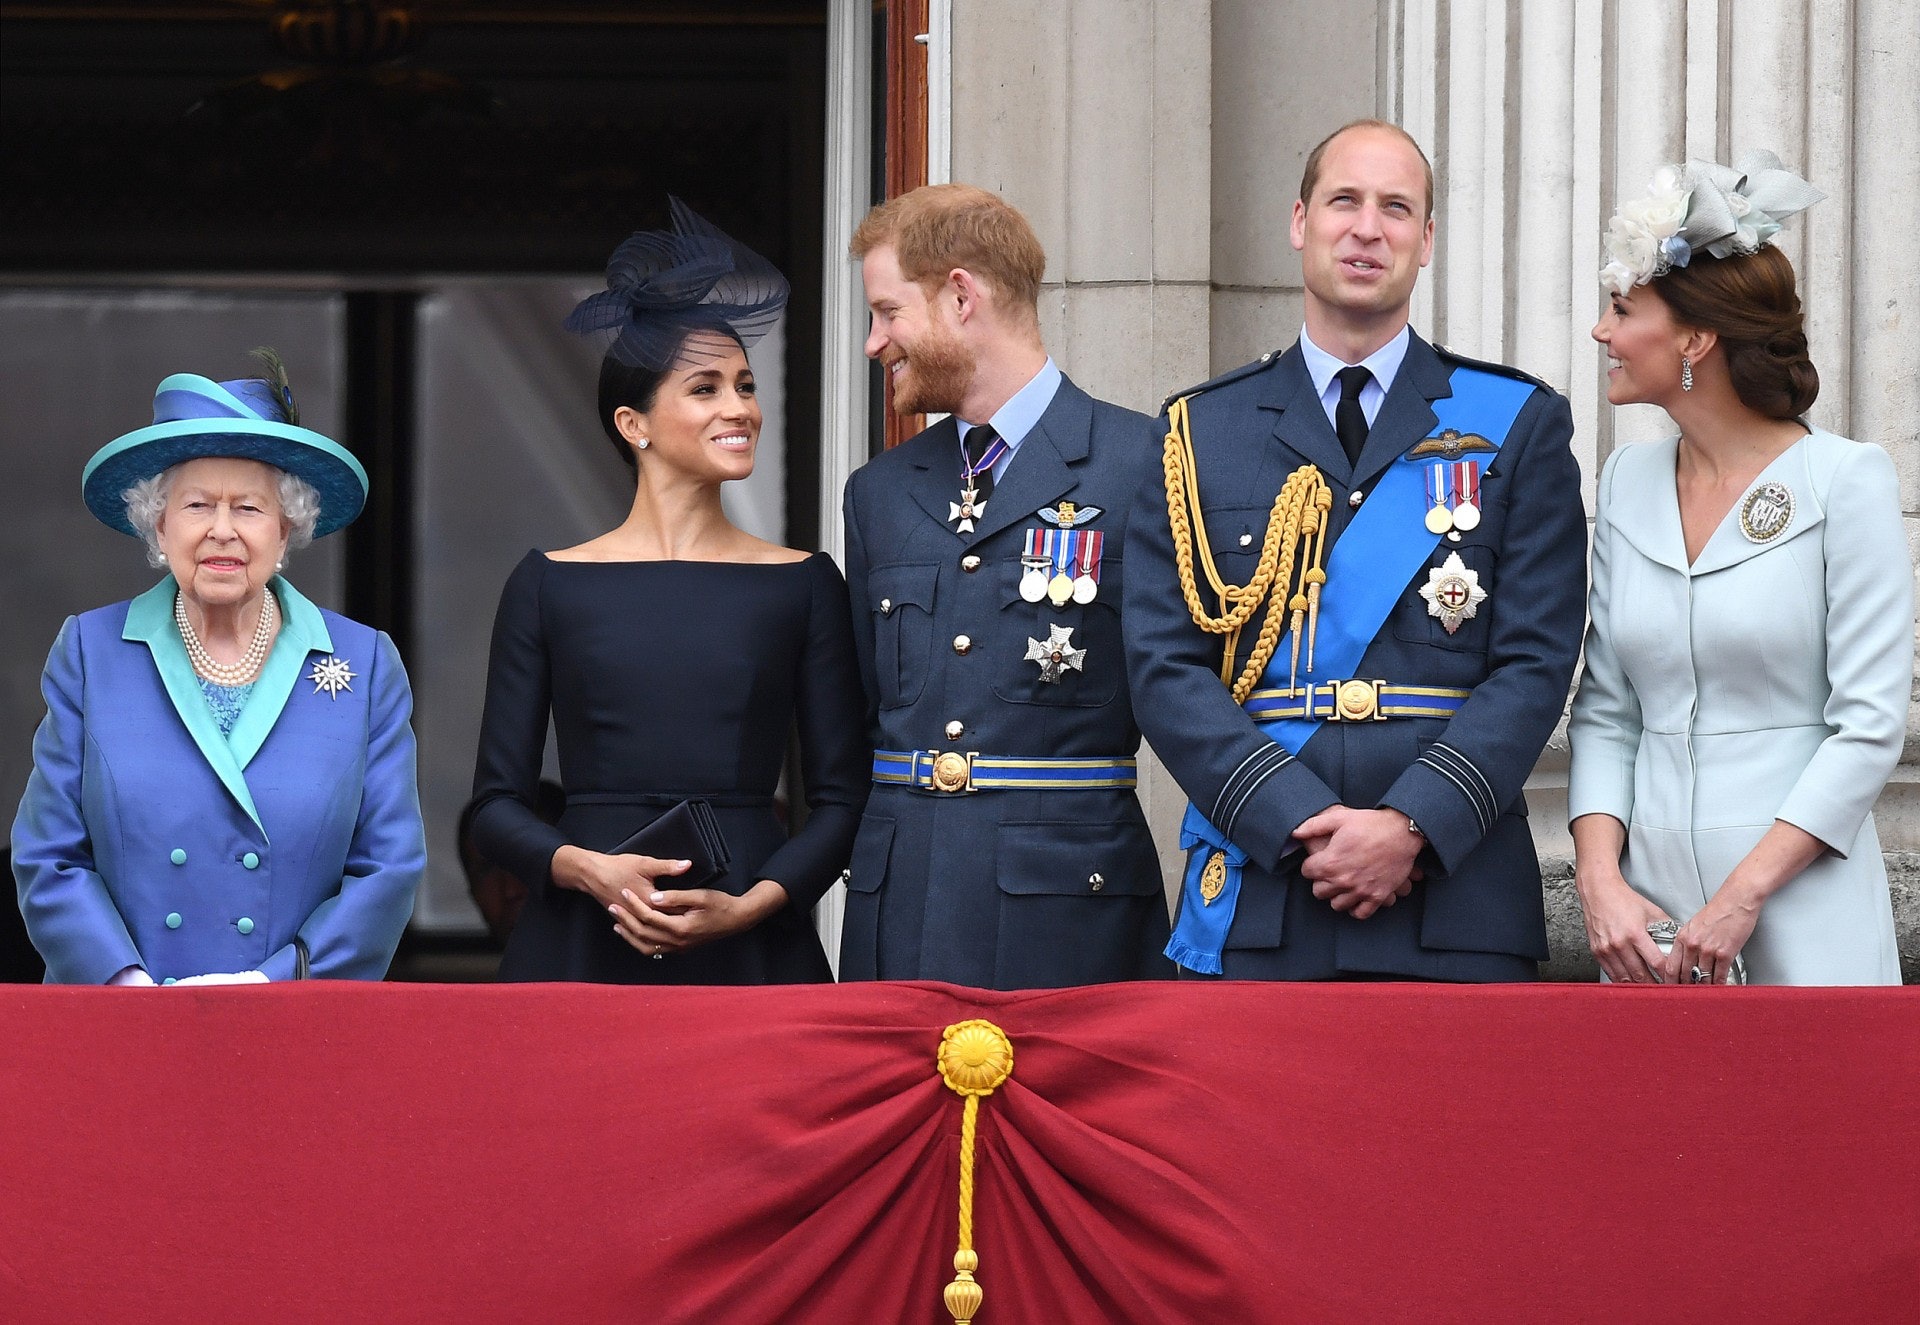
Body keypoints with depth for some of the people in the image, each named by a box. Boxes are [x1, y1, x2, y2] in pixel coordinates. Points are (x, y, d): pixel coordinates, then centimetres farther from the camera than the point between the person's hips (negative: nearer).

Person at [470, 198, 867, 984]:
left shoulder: (803, 585, 8)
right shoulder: (549, 586, 7)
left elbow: (842, 799, 7)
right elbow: (496, 808, 6)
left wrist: (750, 904, -10)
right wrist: (592, 871, -12)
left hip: (751, 950, 0)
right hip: (583, 949, 0)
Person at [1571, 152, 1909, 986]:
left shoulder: (1845, 481, -6)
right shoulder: (1629, 482, 9)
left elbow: (1870, 724, -10)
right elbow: (1605, 710, 9)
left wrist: (1742, 895, -15)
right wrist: (1600, 879, -6)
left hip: (1802, 902, -4)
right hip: (1649, 902, 4)